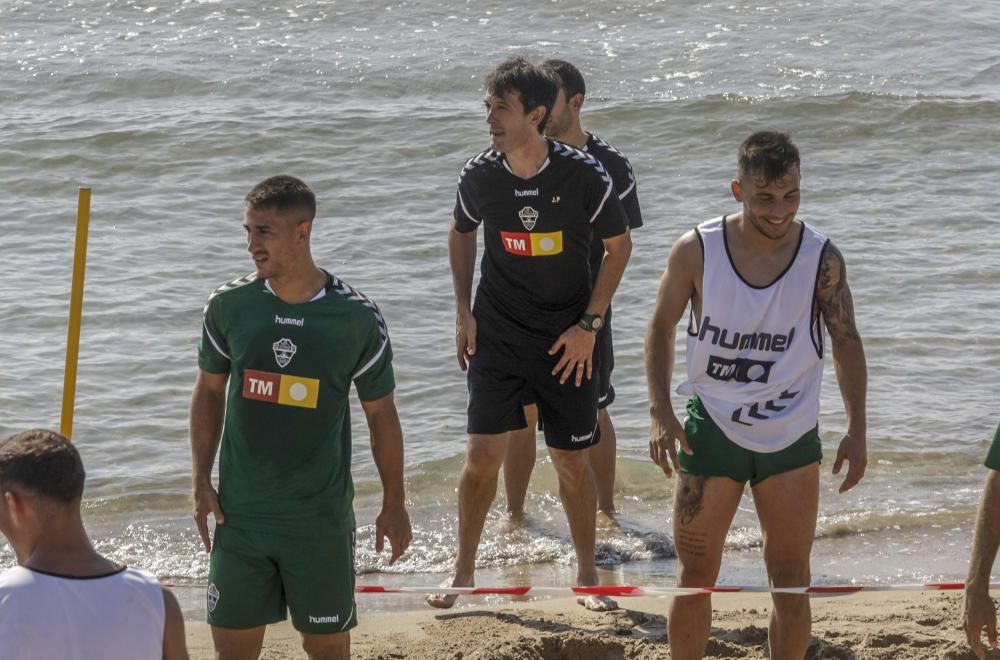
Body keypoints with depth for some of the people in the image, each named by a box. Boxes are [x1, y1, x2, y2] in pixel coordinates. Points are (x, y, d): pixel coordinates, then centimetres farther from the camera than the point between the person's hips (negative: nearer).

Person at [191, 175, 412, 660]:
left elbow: (380, 413, 2)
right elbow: (209, 391, 9)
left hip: (321, 518, -2)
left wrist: (394, 504, 5)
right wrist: (201, 483, 4)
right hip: (240, 512, 2)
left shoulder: (357, 318, -8)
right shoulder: (228, 305, -3)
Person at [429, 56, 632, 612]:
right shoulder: (479, 175, -7)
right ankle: (464, 572, 13)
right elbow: (462, 234, 13)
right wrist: (464, 311, 6)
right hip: (497, 335, 1)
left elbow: (620, 245, -2)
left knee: (572, 461, 5)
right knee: (484, 454, -3)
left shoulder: (584, 175, -14)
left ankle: (588, 574, 22)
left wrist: (589, 325, -7)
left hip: (567, 339, -1)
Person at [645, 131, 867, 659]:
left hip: (791, 437, 0)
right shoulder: (696, 251, -11)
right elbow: (662, 326, 2)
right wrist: (660, 412, -7)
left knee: (790, 580, 4)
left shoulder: (822, 259, -10)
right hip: (710, 430, 0)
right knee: (695, 574, 4)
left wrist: (857, 431, -3)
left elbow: (846, 341, 2)